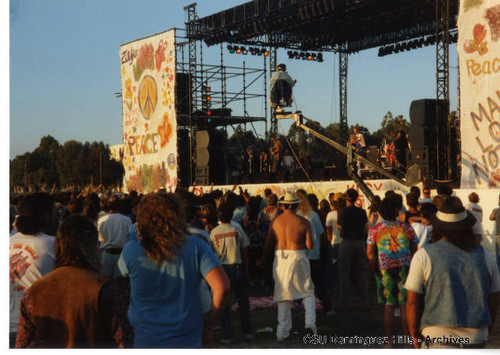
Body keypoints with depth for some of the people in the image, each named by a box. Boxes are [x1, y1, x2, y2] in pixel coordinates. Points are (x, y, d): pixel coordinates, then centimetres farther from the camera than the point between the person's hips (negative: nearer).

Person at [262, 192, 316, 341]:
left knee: (283, 295, 10)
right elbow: (310, 245, -6)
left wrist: (262, 258, 22)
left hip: (280, 258, 2)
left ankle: (282, 332, 11)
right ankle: (310, 322, 1)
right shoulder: (303, 222, -4)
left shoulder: (276, 221, 3)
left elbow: (268, 243, 8)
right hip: (297, 257, -2)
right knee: (308, 291, 15)